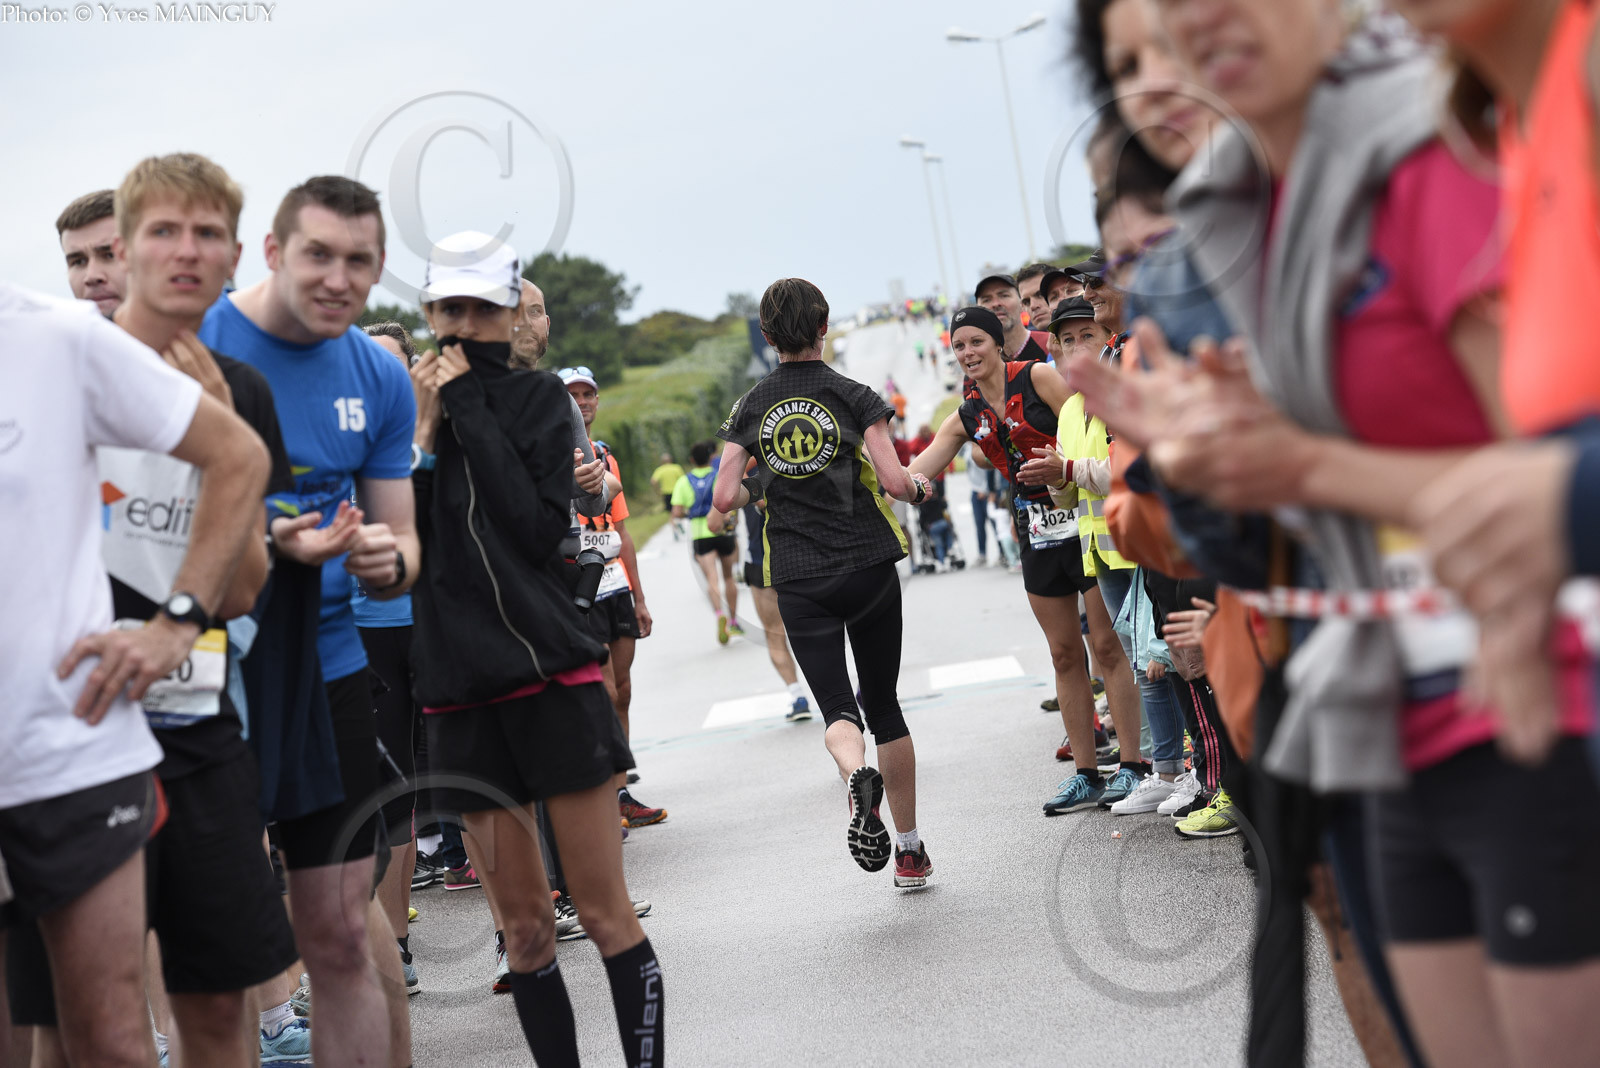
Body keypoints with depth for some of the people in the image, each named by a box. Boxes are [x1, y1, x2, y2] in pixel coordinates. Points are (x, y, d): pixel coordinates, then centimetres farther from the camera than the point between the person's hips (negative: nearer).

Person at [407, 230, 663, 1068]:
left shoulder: (538, 397, 4)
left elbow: (542, 528, -11)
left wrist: (470, 412, -9)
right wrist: (423, 434, -8)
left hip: (554, 674, -2)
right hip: (461, 691, 3)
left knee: (605, 914, -2)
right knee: (524, 928, 7)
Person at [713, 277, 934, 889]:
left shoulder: (750, 408, 2)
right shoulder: (854, 397, -4)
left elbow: (724, 499, -3)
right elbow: (894, 481, -14)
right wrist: (920, 490, 8)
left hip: (797, 580, 1)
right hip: (868, 564, -1)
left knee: (838, 708, 2)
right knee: (883, 703, 12)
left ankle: (856, 774, -34)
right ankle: (910, 851, 15)